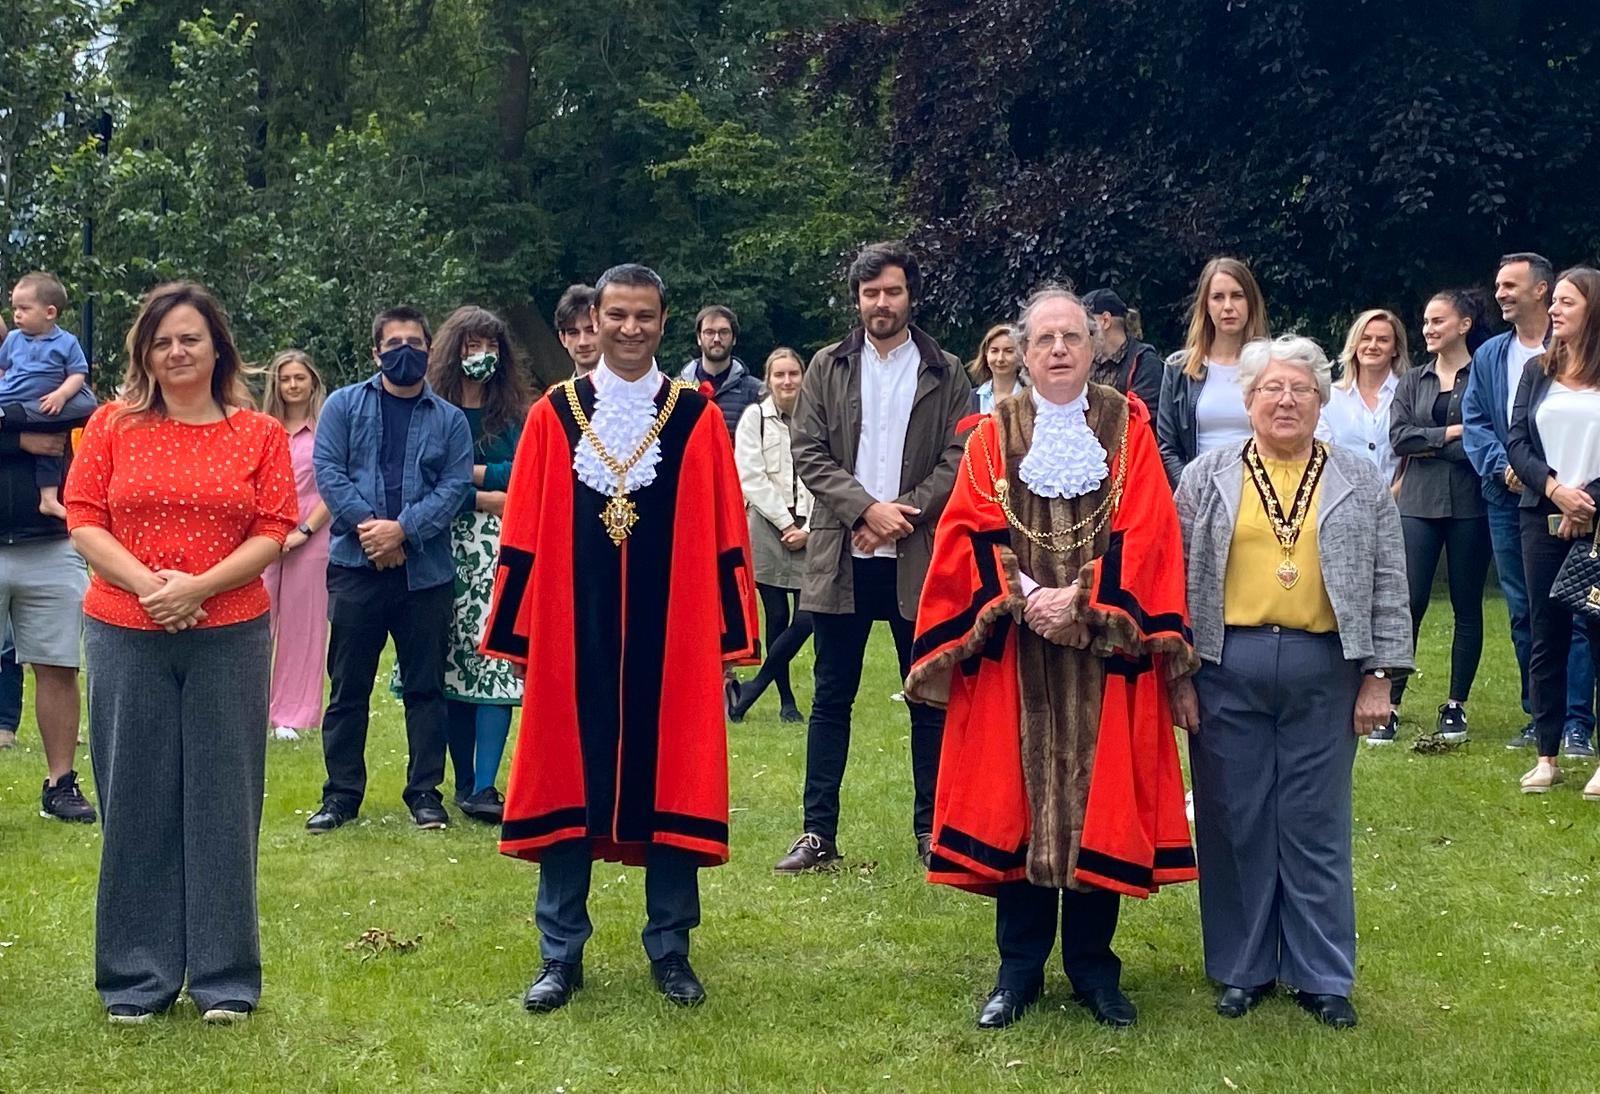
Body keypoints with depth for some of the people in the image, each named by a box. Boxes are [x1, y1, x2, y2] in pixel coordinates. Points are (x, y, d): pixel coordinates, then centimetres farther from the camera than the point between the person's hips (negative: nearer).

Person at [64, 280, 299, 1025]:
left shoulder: (260, 434, 5)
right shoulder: (113, 426, 5)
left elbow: (274, 531, -2)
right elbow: (83, 521, 0)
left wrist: (199, 587, -16)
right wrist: (146, 583, -15)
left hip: (230, 636, 0)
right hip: (126, 636, 1)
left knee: (222, 802, 4)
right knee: (136, 803, 5)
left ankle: (225, 978, 13)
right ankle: (136, 978, 15)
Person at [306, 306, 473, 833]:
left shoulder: (449, 420, 9)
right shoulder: (345, 405, 8)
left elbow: (455, 486, -2)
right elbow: (327, 470, -2)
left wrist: (403, 529, -15)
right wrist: (369, 527, -13)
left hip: (426, 569, 1)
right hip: (356, 566, -1)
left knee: (426, 686, 6)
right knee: (348, 686, 4)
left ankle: (425, 791, 14)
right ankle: (342, 794, 11)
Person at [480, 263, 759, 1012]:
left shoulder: (698, 417, 3)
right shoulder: (554, 414, 3)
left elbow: (723, 534, 3)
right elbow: (523, 534, 3)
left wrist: (729, 632, 0)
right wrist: (516, 633, 0)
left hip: (672, 635, 0)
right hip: (572, 634, 0)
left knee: (671, 781, 6)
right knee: (566, 782, 5)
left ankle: (670, 950, 17)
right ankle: (561, 954, 14)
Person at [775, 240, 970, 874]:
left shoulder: (945, 375, 6)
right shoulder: (827, 368, 9)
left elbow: (959, 459, -1)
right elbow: (808, 453, 1)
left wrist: (902, 515, -13)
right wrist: (866, 508, -12)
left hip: (919, 558, -1)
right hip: (841, 556, 1)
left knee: (929, 698, 5)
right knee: (831, 698, 5)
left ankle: (931, 829, 13)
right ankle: (819, 833, 9)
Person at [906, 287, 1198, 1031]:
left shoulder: (1128, 427, 5)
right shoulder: (995, 434, 6)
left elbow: (1145, 531, -4)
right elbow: (974, 533, -1)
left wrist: (1081, 598, -14)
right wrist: (1023, 598, -15)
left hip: (1105, 646, 0)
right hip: (1014, 644, 1)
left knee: (1100, 799, 2)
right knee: (1014, 796, 2)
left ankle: (1093, 966, 14)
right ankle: (1019, 969, 11)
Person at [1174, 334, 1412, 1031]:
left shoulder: (1360, 481, 6)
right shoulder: (1207, 477, 5)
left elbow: (1387, 584, 5)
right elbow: (1178, 578, 4)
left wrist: (1379, 677, -1)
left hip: (1323, 669, 0)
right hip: (1227, 667, 0)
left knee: (1317, 824, 5)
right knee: (1234, 821, 6)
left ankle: (1322, 975, 15)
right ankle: (1241, 968, 18)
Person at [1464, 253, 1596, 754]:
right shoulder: (1489, 356, 14)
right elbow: (1474, 422, 10)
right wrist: (1503, 467, -7)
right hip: (1508, 500, 5)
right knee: (1522, 614, 9)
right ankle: (1539, 718, 16)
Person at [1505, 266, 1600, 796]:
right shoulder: (1537, 371, 11)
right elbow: (1517, 443, 5)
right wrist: (1554, 487, -10)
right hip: (1543, 519, 4)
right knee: (1546, 636, 6)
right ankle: (1547, 755, 12)